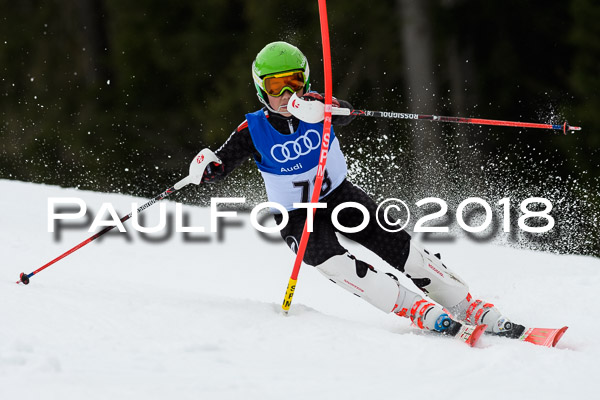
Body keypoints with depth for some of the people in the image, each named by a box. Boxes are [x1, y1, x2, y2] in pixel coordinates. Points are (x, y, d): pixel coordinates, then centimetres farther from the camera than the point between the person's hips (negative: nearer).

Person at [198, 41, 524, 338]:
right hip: (298, 216, -2)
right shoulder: (253, 131, -15)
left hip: (339, 194, 2)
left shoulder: (314, 108, -15)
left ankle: (474, 310, -4)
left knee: (396, 244, -13)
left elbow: (346, 114, -36)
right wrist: (206, 169, -40)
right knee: (332, 263, -30)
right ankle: (423, 312, -30)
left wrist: (326, 106, -60)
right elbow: (220, 167, -15)